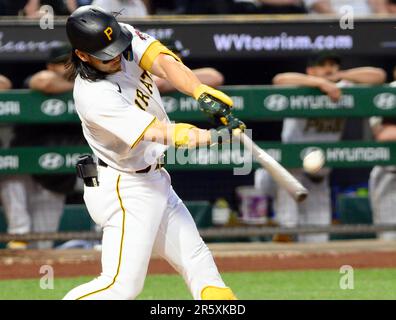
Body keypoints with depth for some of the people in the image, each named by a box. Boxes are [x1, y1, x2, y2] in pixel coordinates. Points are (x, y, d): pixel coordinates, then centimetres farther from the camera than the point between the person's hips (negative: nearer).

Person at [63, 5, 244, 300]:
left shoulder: (125, 36, -7)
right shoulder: (93, 96, -29)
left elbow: (164, 62, -21)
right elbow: (159, 133, -34)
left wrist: (202, 93, -40)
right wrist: (216, 137, -44)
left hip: (155, 183, 9)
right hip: (125, 190, -9)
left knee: (197, 260, 12)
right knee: (123, 285, -12)